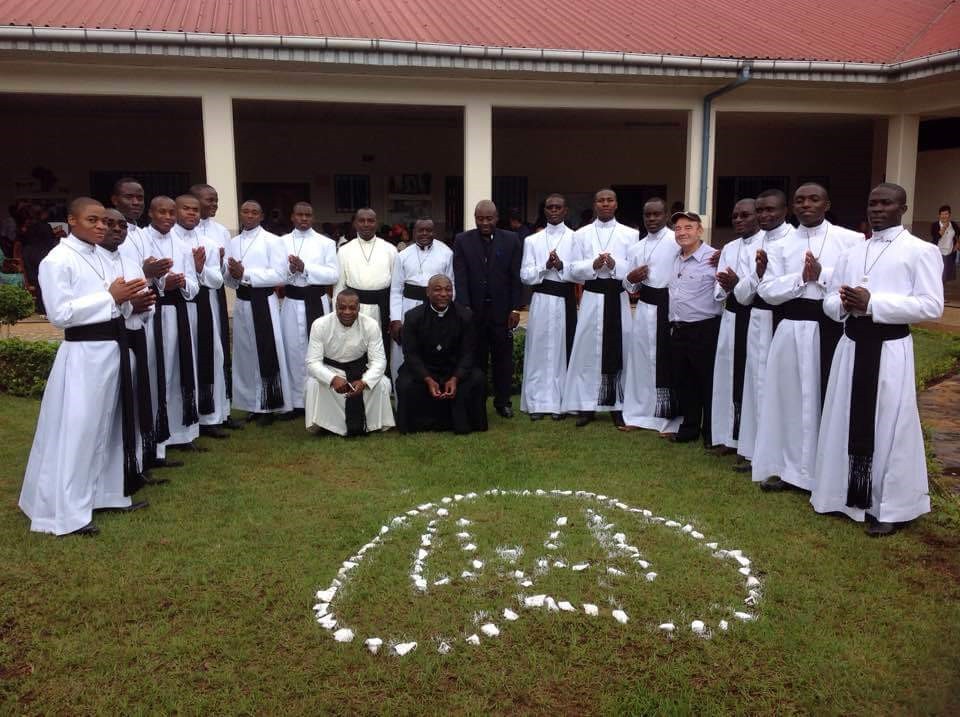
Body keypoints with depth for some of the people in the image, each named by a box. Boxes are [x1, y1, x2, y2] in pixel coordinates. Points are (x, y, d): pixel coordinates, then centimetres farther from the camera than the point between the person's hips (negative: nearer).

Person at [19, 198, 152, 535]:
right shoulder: (57, 260, -11)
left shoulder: (102, 256, 13)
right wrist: (110, 297, -19)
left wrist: (130, 304, -2)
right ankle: (65, 512, 4)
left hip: (113, 346, 8)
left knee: (106, 423, 17)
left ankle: (104, 492, 31)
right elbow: (60, 313, -17)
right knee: (75, 429, -4)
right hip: (83, 352, -8)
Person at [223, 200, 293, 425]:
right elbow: (227, 278, 13)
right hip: (241, 303, 5)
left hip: (264, 302, -5)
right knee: (246, 353, 9)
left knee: (267, 354, -3)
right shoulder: (233, 242, 13)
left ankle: (269, 406, 7)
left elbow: (279, 274, -13)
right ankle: (252, 403, 19)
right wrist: (233, 276, -11)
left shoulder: (272, 241, -3)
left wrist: (245, 274, -16)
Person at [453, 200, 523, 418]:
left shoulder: (511, 240, 3)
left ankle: (502, 401, 18)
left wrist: (515, 308, -3)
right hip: (474, 310, 0)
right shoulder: (462, 241, 2)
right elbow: (460, 277, -4)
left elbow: (516, 277, 2)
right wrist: (464, 307, -13)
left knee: (503, 357, 7)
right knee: (476, 358, 4)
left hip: (501, 310, 0)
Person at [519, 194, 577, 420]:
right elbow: (525, 275, 4)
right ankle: (538, 402, 8)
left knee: (562, 349, 2)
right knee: (538, 349, 2)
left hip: (565, 300, -2)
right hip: (541, 301, 2)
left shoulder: (575, 238, 3)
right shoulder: (532, 240, 11)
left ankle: (559, 403, 11)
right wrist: (545, 267, -12)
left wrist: (562, 266, -19)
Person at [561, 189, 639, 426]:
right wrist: (593, 265, -14)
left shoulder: (630, 234, 7)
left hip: (618, 298, 0)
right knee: (588, 350, 0)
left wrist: (615, 265, -17)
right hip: (592, 298, 0)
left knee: (619, 350, 1)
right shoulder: (581, 234, 9)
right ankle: (586, 405, 8)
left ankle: (618, 406, 11)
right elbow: (574, 270, 4)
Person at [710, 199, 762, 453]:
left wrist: (739, 284, -22)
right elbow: (719, 291, 11)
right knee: (730, 376, 8)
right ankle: (731, 437, 18)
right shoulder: (729, 248, 16)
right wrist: (727, 287, -10)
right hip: (732, 318, 6)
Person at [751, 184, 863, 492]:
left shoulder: (851, 240, 1)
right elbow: (767, 291, 1)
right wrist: (801, 278, -11)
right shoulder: (782, 246, 9)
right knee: (791, 398, 8)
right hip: (793, 330, 3)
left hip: (833, 328, -3)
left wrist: (822, 274, -14)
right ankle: (787, 466, 20)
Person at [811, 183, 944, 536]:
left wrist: (873, 303, -19)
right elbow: (829, 301, 15)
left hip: (890, 349, -5)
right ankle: (847, 496, 23)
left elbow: (931, 305, -13)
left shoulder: (921, 251, -3)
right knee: (848, 422, 10)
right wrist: (844, 303, -10)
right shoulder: (852, 252, 15)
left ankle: (891, 507, 10)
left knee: (889, 427, -1)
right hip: (851, 346, 6)